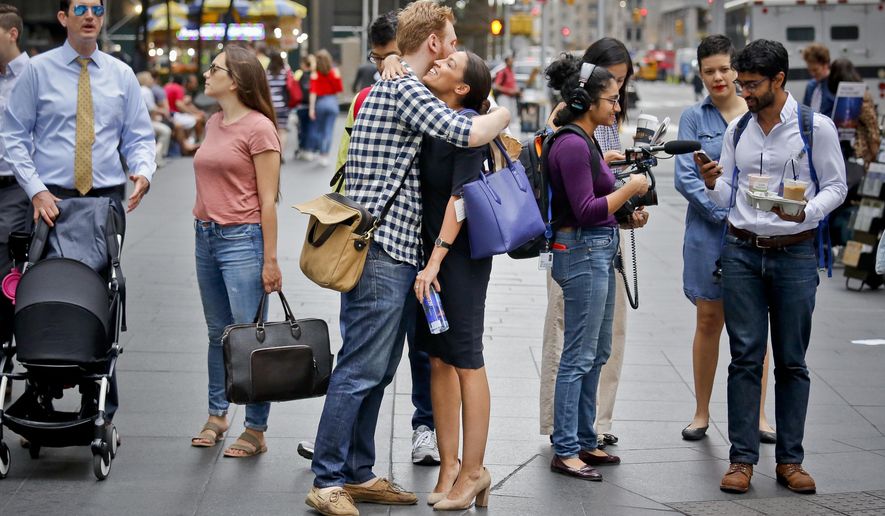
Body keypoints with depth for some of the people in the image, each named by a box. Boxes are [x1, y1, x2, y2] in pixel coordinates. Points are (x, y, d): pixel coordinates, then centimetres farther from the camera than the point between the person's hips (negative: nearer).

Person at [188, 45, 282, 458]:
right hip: (206, 237, 8)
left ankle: (256, 431, 2)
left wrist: (270, 260, -13)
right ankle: (216, 415, 27)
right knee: (218, 333, 16)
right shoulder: (213, 123, 12)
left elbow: (268, 200, -12)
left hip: (242, 239, -8)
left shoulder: (258, 128, -11)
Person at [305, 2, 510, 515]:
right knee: (361, 369, -8)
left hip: (393, 252, 11)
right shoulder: (404, 90, -13)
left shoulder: (391, 88, 20)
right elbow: (468, 133, -21)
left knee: (377, 370, 13)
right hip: (382, 250, -11)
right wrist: (503, 115, -1)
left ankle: (359, 474, 20)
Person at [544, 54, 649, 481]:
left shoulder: (584, 141, 13)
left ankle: (584, 441, 24)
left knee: (597, 353, 15)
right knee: (579, 356, -5)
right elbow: (586, 211, -21)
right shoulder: (571, 146, -18)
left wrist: (628, 215, 11)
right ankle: (564, 450, 1)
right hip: (582, 252, -11)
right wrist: (630, 189, -14)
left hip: (598, 251, 11)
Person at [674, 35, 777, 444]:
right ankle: (701, 413, 16)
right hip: (710, 231, -1)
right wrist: (725, 213, -14)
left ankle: (757, 415, 11)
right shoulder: (694, 118, 3)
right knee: (709, 321, 6)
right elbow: (686, 178, -5)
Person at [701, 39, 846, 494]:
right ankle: (742, 459, 4)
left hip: (794, 254, -2)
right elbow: (726, 199, 12)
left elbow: (836, 185, -1)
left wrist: (807, 212, -19)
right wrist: (711, 183, -10)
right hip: (742, 252, 3)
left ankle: (789, 460, 12)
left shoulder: (817, 127, -5)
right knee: (745, 358, 1)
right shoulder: (736, 130, 7)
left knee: (792, 362, 5)